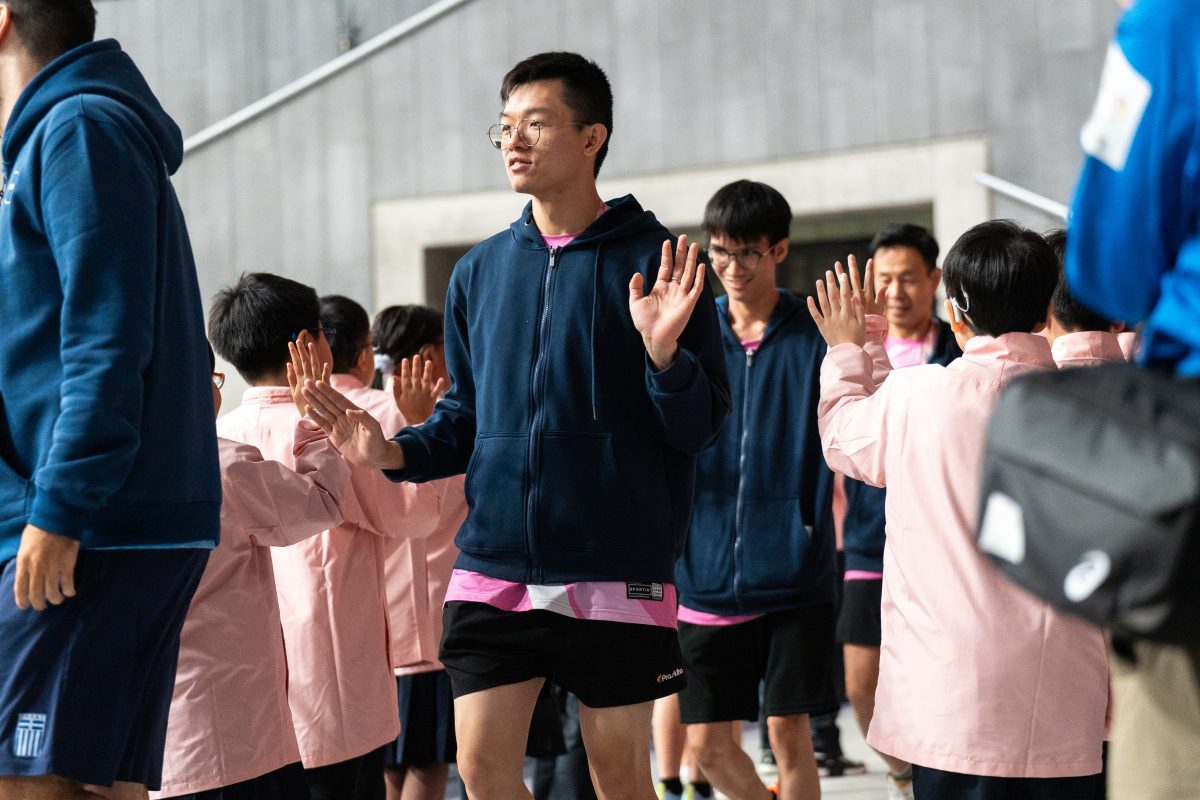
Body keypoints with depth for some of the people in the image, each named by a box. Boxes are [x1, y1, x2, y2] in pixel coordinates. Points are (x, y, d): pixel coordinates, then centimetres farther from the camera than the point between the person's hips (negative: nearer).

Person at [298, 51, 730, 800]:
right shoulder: (482, 270, 10)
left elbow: (702, 426, -7)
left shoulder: (651, 261, -4)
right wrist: (395, 451, -1)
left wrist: (664, 354, -25)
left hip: (617, 569, -4)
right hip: (495, 568, 4)